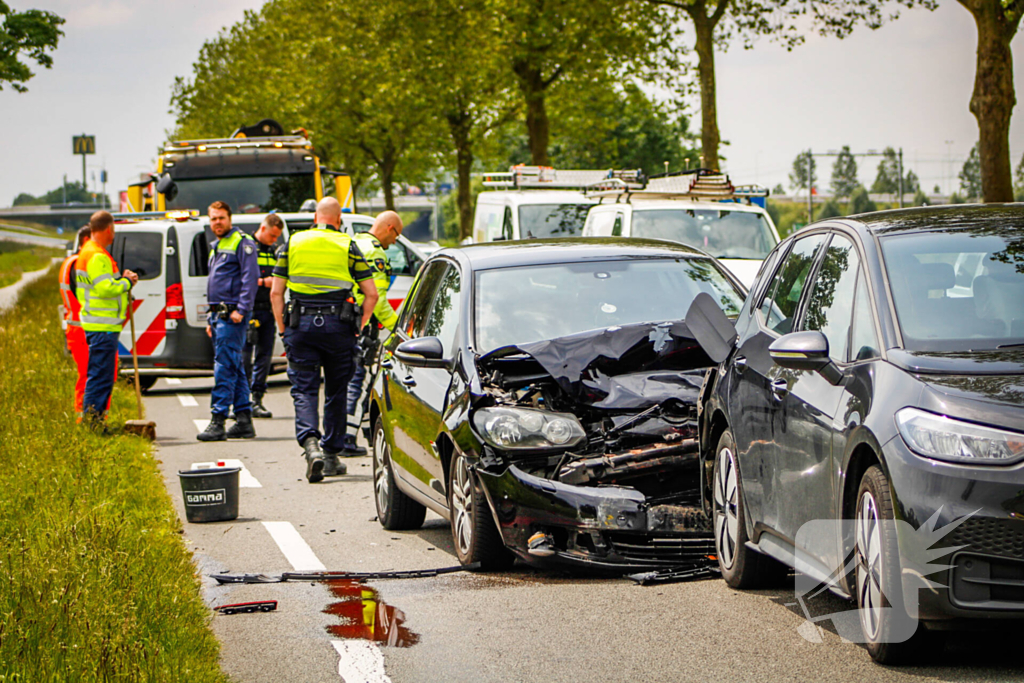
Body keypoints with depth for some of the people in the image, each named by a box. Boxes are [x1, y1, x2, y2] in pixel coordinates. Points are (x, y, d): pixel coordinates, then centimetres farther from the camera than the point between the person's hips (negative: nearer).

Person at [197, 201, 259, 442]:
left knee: (224, 366, -13)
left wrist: (241, 309, -22)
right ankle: (244, 420, 12)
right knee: (235, 369, 10)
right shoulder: (217, 247, 23)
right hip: (219, 314, 10)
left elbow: (250, 278, -15)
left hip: (232, 315, -10)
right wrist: (211, 319, 22)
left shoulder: (242, 243, -6)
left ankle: (218, 420, -16)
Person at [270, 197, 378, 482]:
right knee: (336, 392, 12)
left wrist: (283, 330, 10)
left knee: (304, 390, 0)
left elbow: (276, 292, 5)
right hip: (338, 327, 0)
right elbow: (371, 293, 1)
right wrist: (357, 327, 10)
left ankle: (310, 442, -24)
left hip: (301, 326, 0)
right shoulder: (347, 247, 5)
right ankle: (332, 455, 18)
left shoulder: (292, 244, 8)